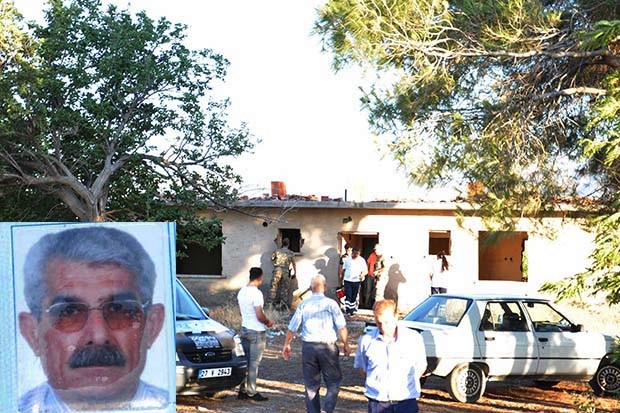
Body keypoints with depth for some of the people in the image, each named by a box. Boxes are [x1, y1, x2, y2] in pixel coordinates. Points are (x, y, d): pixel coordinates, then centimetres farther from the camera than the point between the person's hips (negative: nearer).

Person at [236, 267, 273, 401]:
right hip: (257, 332, -8)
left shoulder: (241, 292, 7)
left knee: (246, 361, 13)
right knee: (254, 363, -1)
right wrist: (268, 322, -2)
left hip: (244, 329, 8)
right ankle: (251, 392, 3)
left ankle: (243, 390, 15)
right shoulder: (256, 293, -19)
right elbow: (259, 316, -21)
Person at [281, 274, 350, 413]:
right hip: (327, 347, -3)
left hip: (308, 347, 3)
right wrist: (346, 345, 3)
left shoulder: (303, 304, 2)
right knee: (334, 381, 8)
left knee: (311, 385, 12)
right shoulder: (330, 304, -6)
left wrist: (286, 345, 18)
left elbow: (292, 328, 5)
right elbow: (342, 327, -10)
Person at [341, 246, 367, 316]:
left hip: (356, 281, 1)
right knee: (348, 296, -9)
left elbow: (365, 270, 0)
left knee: (354, 296, 7)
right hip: (347, 280, 0)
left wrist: (362, 274, -21)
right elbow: (343, 269, 11)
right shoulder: (347, 259, 3)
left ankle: (353, 310, 17)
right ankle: (348, 310, -11)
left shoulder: (362, 260, 1)